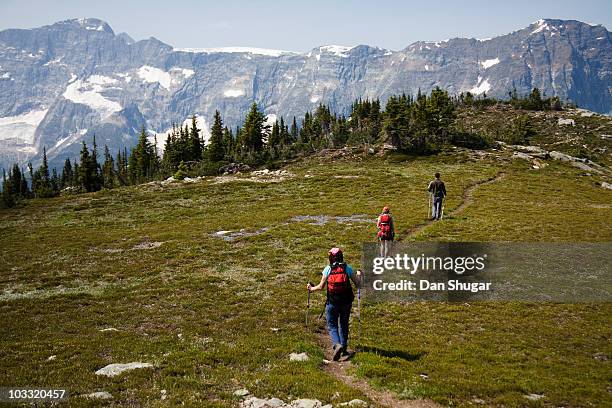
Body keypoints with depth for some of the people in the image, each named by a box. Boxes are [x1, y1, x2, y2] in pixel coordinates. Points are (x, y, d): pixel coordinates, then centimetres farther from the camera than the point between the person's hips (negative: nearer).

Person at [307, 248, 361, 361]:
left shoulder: (327, 269, -3)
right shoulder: (347, 268, -2)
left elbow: (321, 287, -1)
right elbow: (358, 284, 2)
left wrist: (311, 288, 19)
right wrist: (359, 275, 22)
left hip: (332, 303, -2)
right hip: (346, 302, 2)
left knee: (332, 326, 8)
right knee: (344, 325, 20)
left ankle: (337, 344, -16)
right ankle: (344, 348, 23)